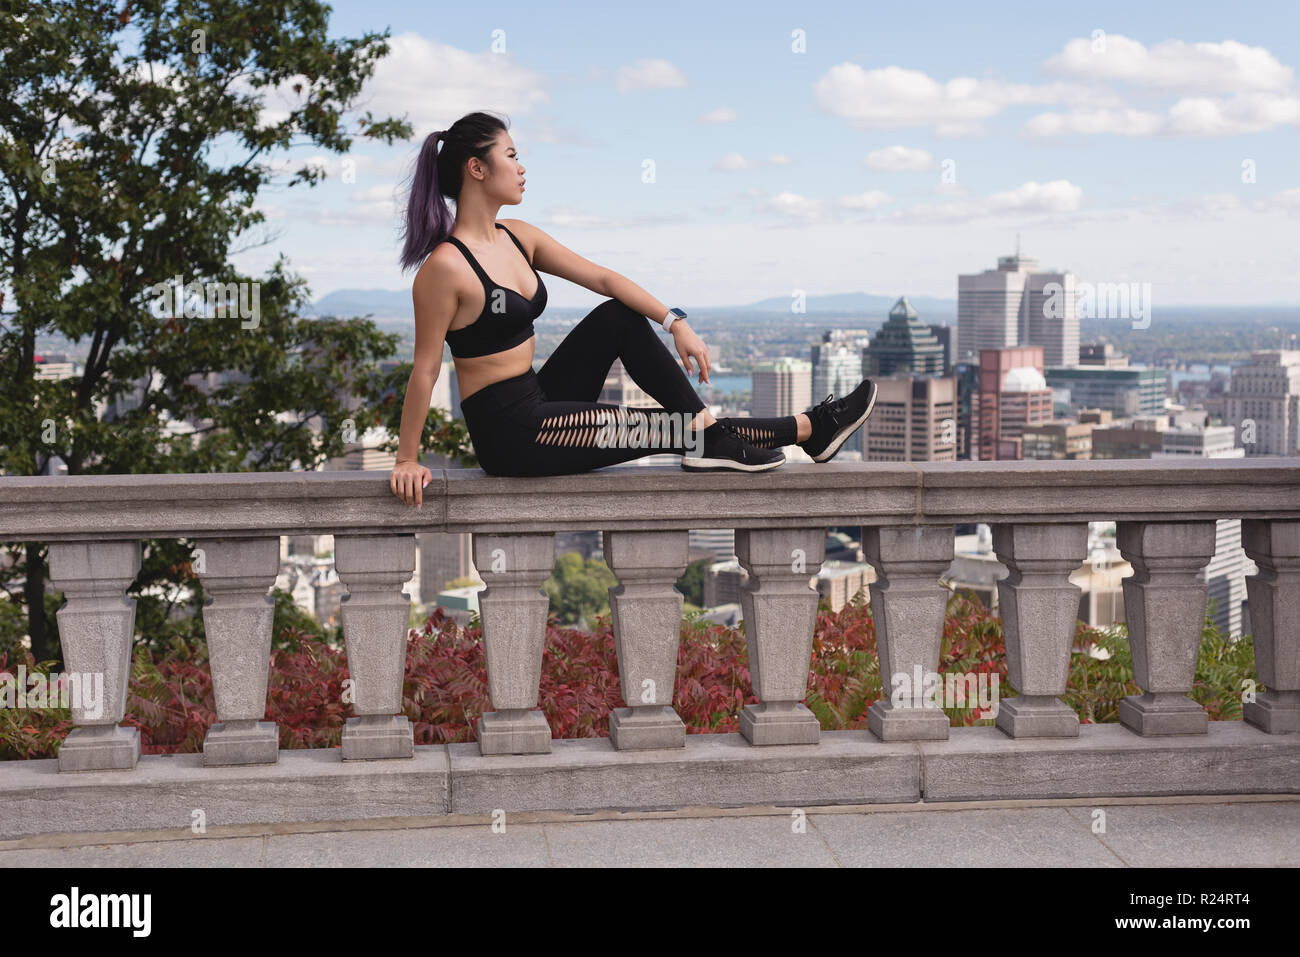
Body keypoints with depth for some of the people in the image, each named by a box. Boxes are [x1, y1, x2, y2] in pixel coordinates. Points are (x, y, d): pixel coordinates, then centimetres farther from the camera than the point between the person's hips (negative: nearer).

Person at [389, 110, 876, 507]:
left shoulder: (516, 237, 6)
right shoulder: (445, 266, -20)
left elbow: (603, 278, 5)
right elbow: (425, 369, -16)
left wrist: (675, 322, -4)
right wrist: (407, 459, -13)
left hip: (538, 401, 8)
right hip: (510, 433, -8)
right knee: (678, 430, -4)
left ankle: (707, 432, 3)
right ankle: (807, 429, 9)